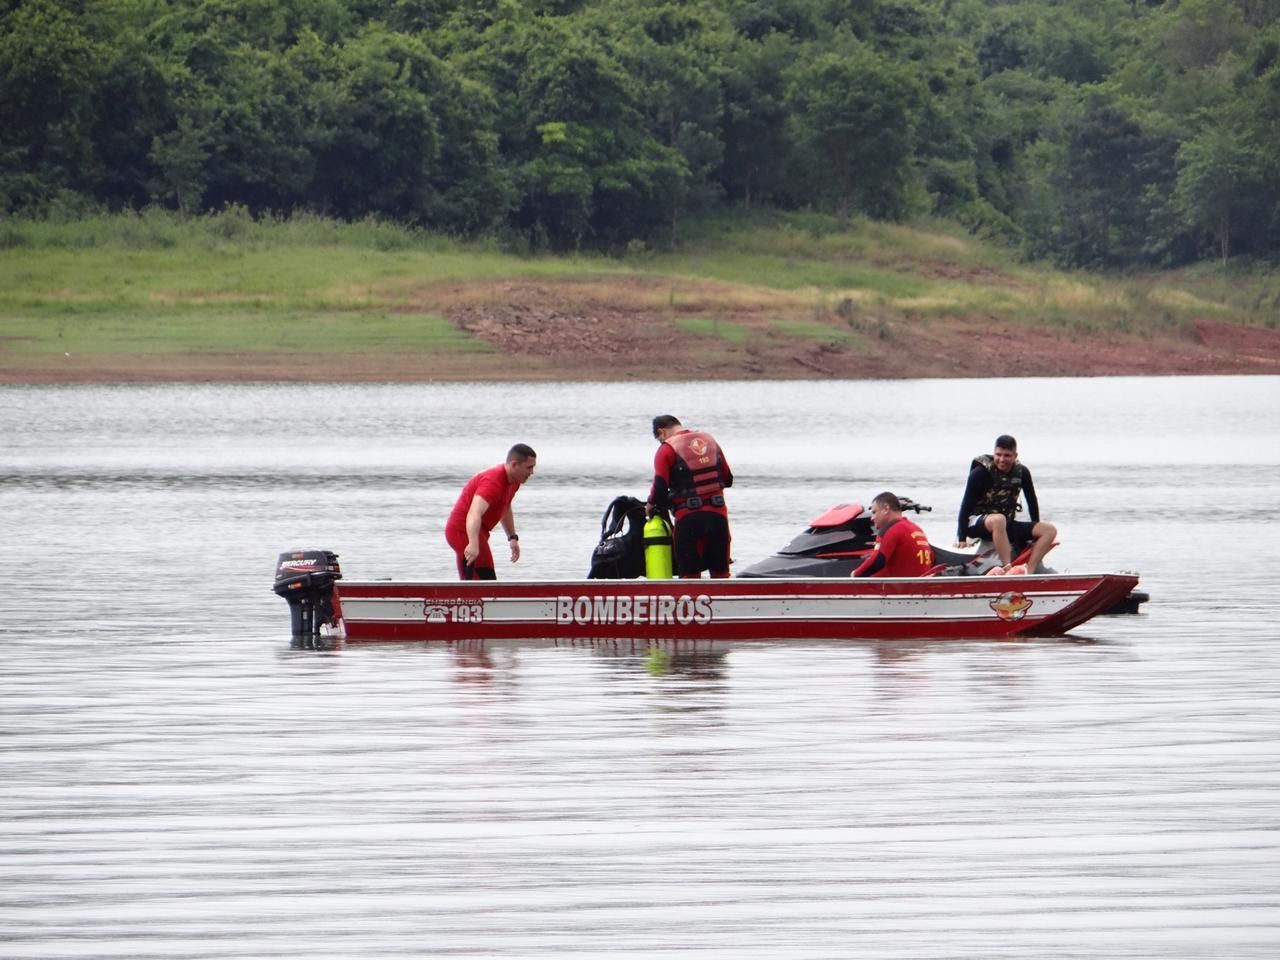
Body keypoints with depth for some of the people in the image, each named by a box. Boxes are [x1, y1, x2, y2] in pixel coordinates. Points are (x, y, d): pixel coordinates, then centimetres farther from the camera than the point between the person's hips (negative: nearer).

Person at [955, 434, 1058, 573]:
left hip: (1008, 525, 6)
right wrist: (962, 539, -16)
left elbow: (1032, 502, 15)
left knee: (1050, 530, -11)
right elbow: (966, 506, -11)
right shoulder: (980, 473, -10)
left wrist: (1035, 532, 15)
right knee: (998, 520, -42)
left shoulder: (1022, 473, 4)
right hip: (978, 523, -6)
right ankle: (1009, 570, -46)